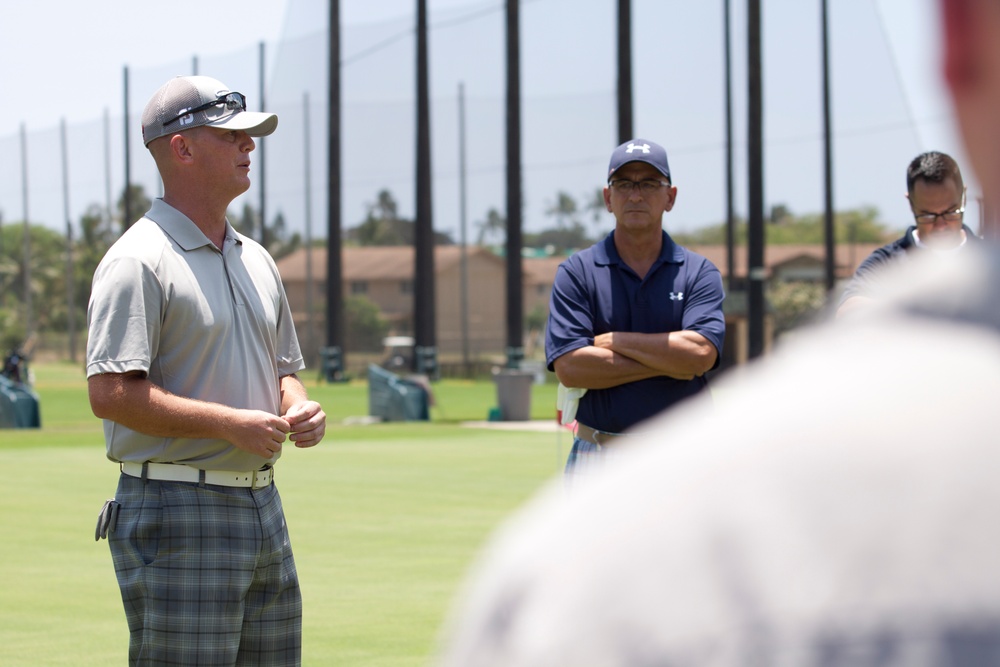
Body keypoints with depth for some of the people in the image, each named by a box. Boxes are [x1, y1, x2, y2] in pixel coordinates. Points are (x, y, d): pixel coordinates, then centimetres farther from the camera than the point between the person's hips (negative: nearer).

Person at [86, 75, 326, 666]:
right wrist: (229, 423, -20)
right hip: (178, 514, -8)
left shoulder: (256, 260, 17)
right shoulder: (139, 262, -10)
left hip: (263, 506, 8)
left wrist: (298, 408, 3)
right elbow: (111, 392, -19)